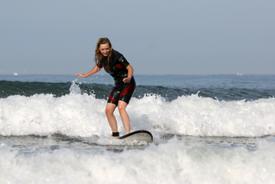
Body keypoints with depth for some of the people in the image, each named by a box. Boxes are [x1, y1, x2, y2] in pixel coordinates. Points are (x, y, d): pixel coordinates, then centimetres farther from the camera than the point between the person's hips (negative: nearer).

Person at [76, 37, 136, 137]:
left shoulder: (116, 56, -19)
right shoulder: (102, 58, 1)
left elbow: (130, 68, -18)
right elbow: (97, 68, 23)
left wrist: (128, 78, -37)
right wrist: (84, 75, 30)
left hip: (128, 84, -8)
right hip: (118, 84, 8)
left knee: (121, 107, -26)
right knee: (108, 110, 1)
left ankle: (128, 133, -34)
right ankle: (115, 134, 9)